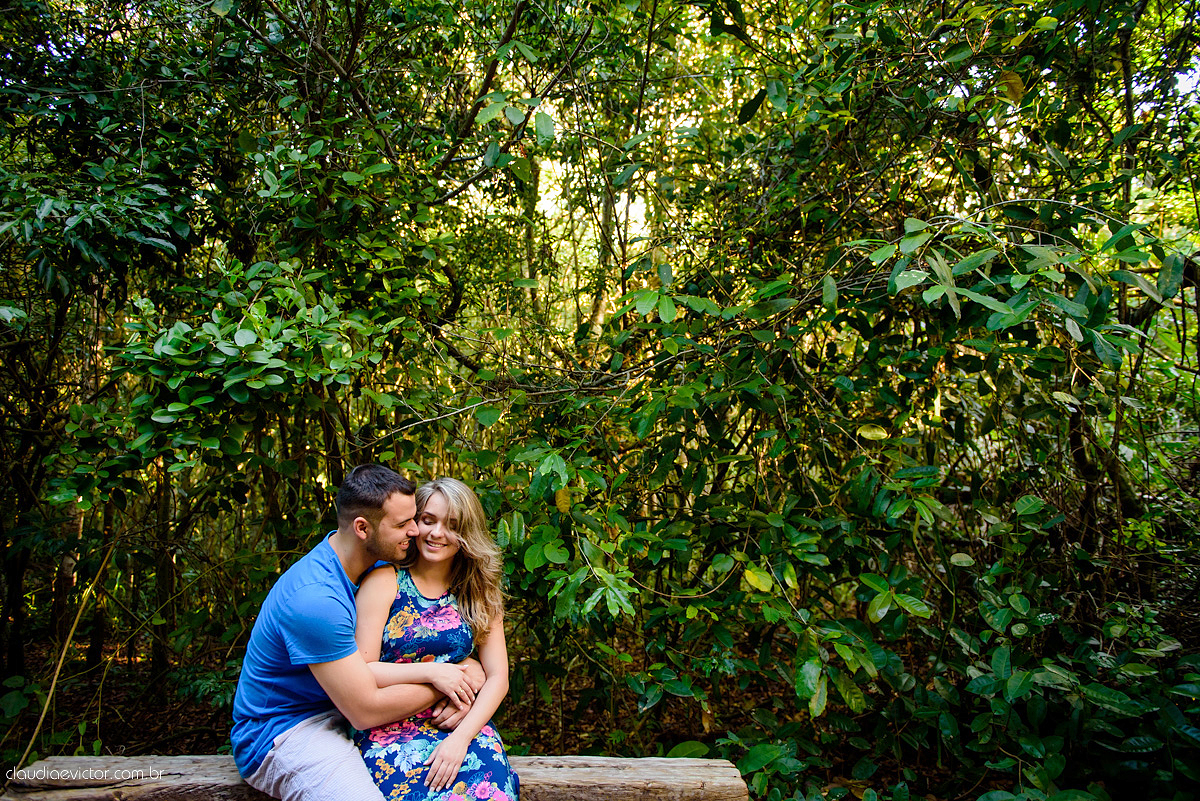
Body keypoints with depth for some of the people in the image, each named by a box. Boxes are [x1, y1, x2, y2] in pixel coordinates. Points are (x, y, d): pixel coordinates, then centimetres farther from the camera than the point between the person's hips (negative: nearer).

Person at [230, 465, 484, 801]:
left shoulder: (375, 562, -2)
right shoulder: (315, 598, -30)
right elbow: (367, 711, -25)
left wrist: (463, 668, -12)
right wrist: (443, 683, -12)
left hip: (344, 707, 8)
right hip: (286, 732, -8)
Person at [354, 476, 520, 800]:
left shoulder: (480, 593, 9)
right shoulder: (386, 580, -1)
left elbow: (497, 678, 2)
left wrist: (461, 737, -13)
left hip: (464, 724, 2)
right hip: (390, 726, -2)